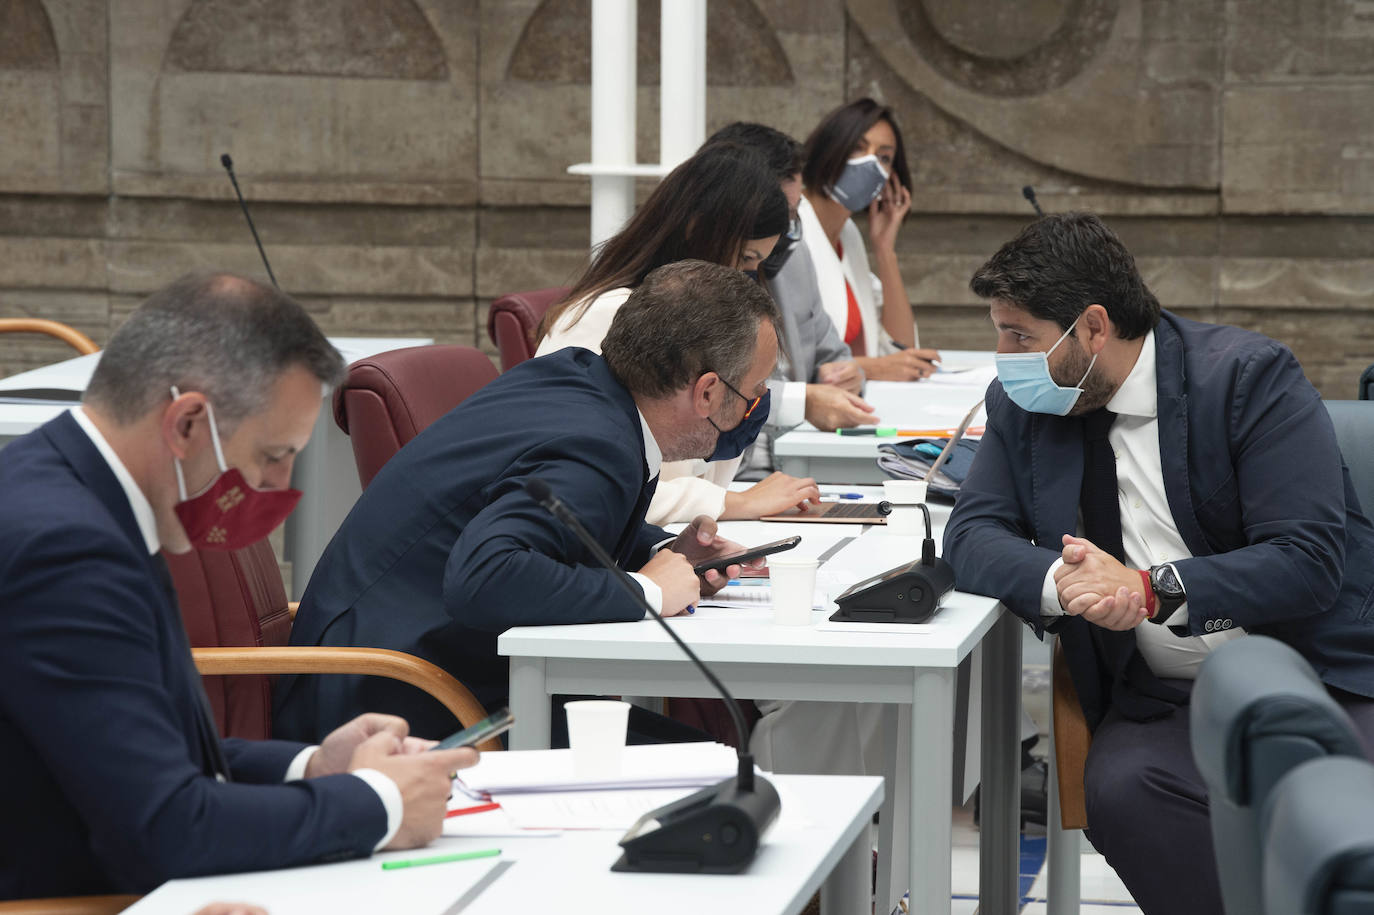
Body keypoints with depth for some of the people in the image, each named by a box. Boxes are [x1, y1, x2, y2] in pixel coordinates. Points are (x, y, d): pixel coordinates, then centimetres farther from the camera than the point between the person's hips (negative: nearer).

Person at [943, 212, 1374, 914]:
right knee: (1121, 791, -29)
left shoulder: (1251, 377, -8)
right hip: (1161, 703, 4)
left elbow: (1308, 561, -15)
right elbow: (971, 538, 1)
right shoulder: (1024, 404, 9)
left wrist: (1152, 589, -25)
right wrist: (1061, 583, -21)